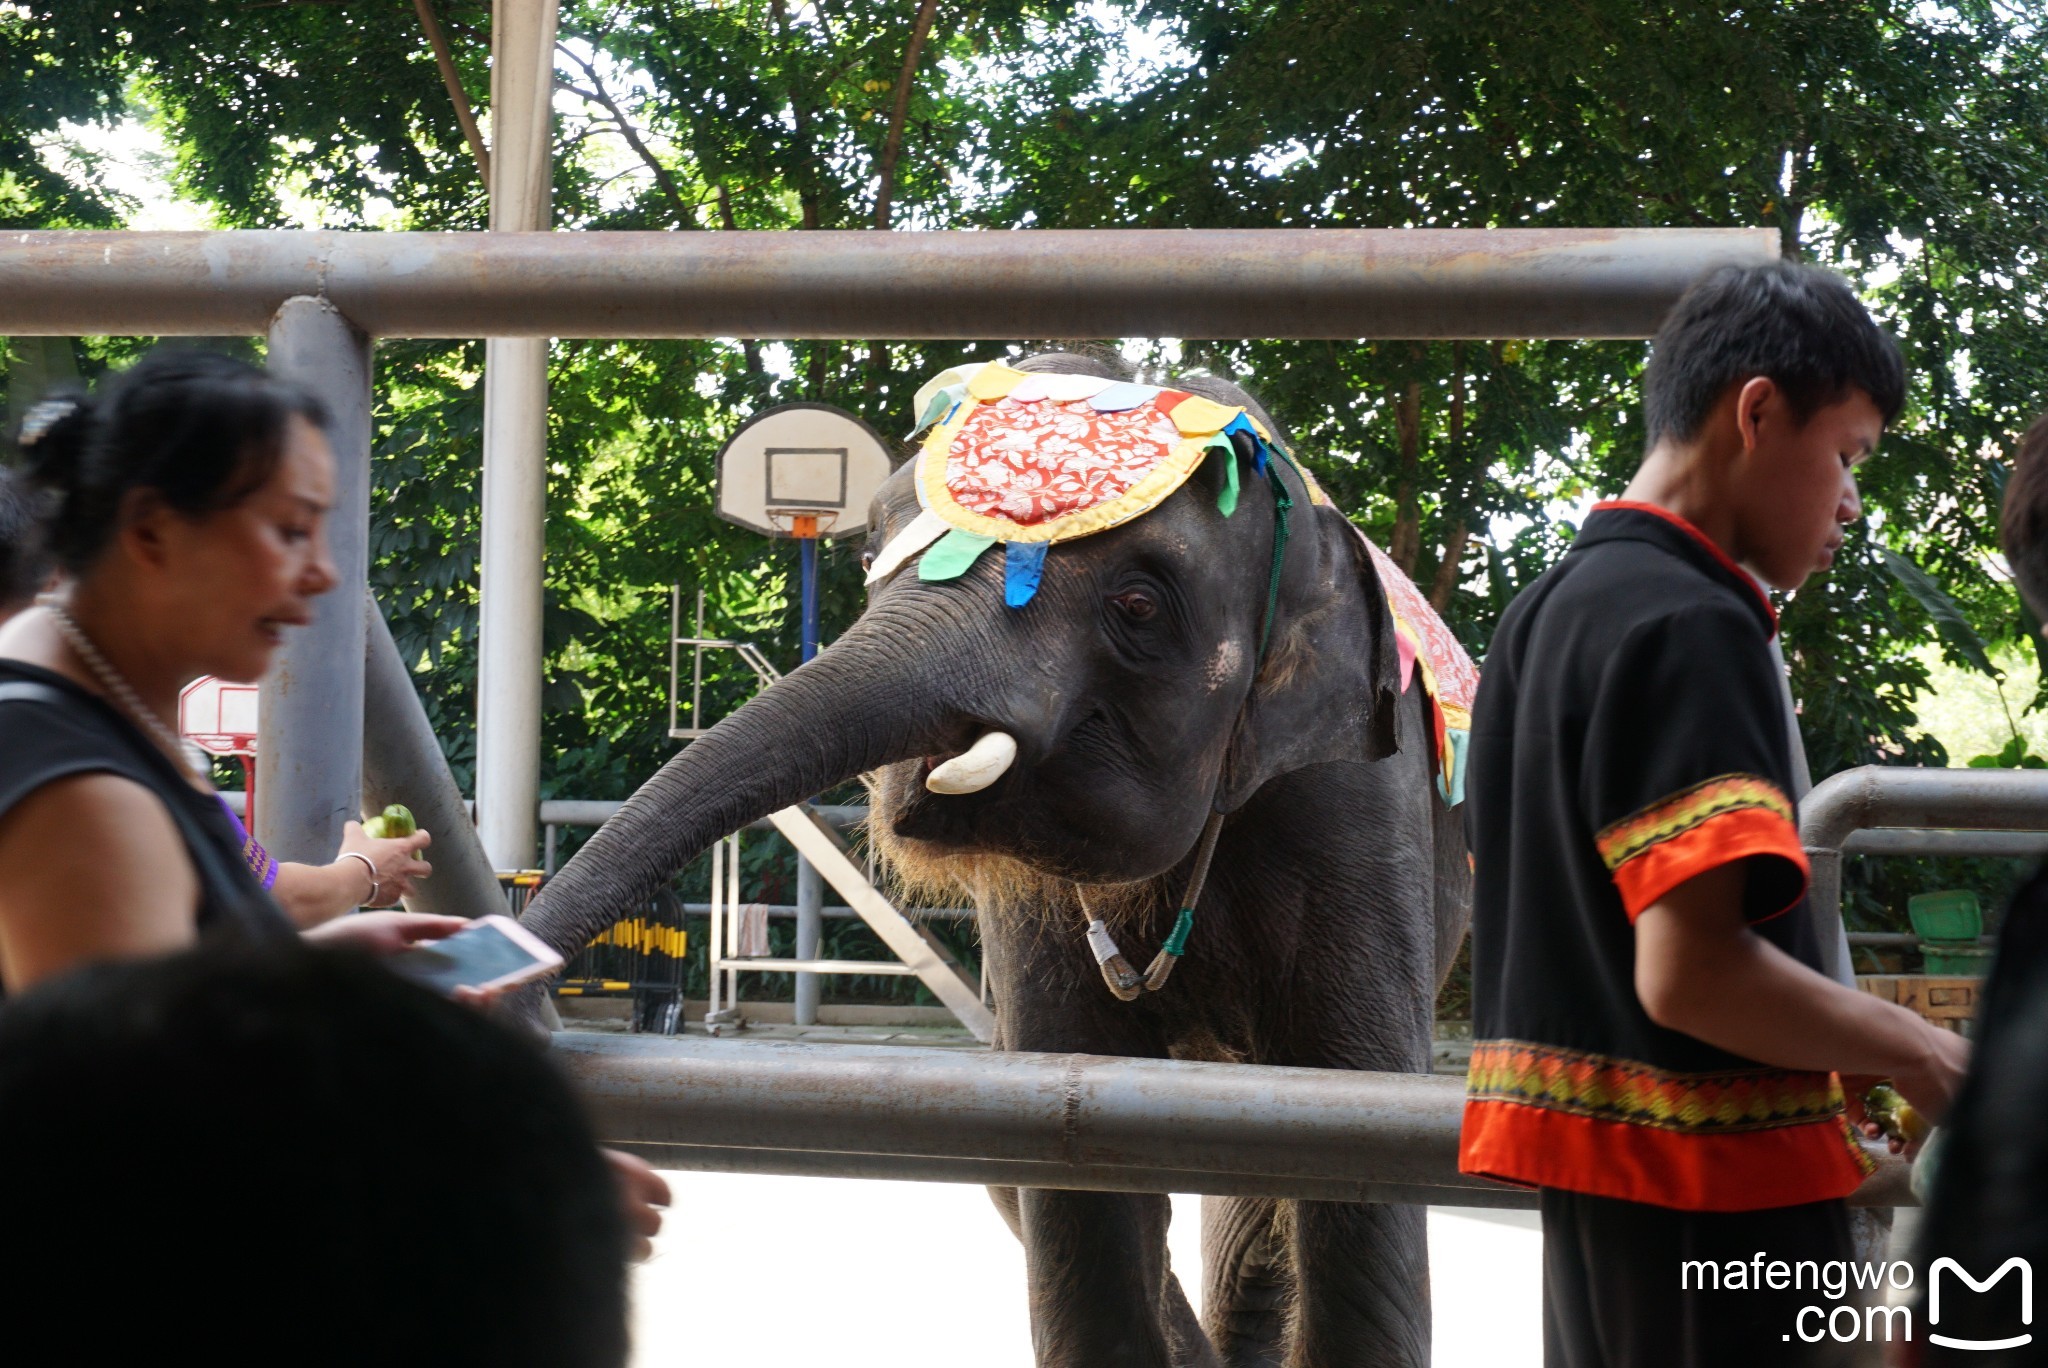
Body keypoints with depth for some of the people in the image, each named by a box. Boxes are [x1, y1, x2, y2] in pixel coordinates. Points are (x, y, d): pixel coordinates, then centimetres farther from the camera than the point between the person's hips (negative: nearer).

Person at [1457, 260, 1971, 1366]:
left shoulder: (1542, 617, 14)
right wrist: (1917, 1055, -12)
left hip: (1591, 1168, 10)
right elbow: (1688, 966, -25)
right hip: (1716, 1189, -10)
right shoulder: (1692, 625, -16)